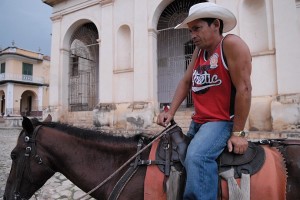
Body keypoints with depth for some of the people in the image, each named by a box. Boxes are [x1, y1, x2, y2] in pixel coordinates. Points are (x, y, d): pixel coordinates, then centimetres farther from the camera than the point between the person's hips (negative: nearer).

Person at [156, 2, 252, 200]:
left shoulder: (232, 44, -14)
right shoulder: (199, 50, 9)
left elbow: (244, 88, -19)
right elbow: (186, 82, 11)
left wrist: (238, 133, -19)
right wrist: (171, 112, 1)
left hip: (222, 122, -8)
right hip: (197, 122, 8)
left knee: (196, 157, -33)